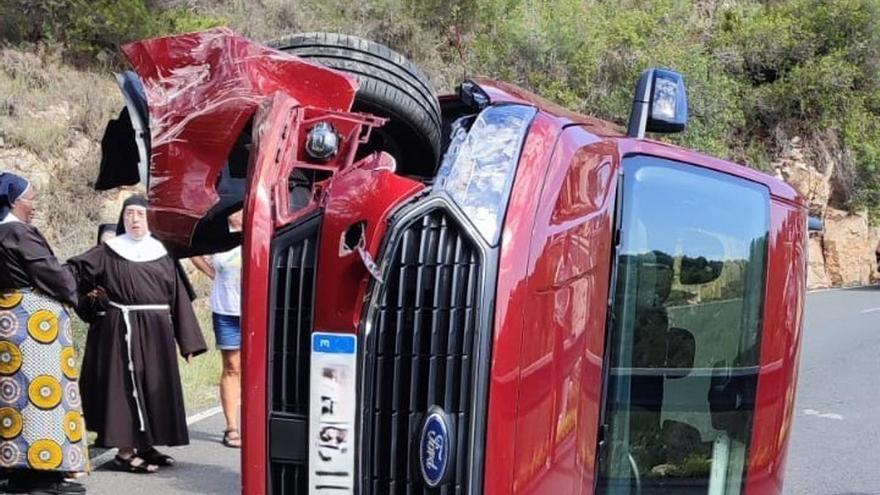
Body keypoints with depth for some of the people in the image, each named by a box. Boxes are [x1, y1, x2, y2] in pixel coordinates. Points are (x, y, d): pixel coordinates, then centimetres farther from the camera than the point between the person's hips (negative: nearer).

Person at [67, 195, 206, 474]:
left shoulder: (162, 255, 8)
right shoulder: (108, 253, 1)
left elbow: (179, 297, 7)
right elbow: (73, 271, -3)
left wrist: (187, 341, 4)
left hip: (157, 332, 4)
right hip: (123, 329, -4)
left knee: (155, 387, 9)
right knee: (126, 386, -3)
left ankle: (144, 445, 22)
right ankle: (125, 453, 3)